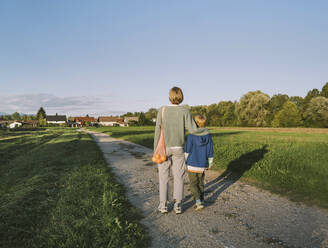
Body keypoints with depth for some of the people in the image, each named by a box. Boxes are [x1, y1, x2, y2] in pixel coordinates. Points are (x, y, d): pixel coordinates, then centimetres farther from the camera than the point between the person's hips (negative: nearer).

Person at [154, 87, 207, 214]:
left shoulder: (162, 110, -8)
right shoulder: (184, 111, -7)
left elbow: (158, 131, -8)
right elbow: (192, 130, -12)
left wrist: (155, 150, -2)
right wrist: (204, 130, 10)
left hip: (164, 148, 0)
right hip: (178, 149, 1)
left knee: (163, 177, 10)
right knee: (178, 177, 10)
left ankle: (163, 205, 13)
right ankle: (178, 205, 8)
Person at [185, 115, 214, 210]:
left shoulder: (191, 135, -14)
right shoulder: (208, 136, -4)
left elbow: (187, 150, -11)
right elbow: (210, 151, 3)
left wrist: (184, 162, 1)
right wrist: (210, 163, 16)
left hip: (192, 165, -3)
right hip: (202, 165, 3)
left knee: (193, 184, 7)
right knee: (200, 183, 19)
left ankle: (198, 201, -7)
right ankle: (201, 201, 24)